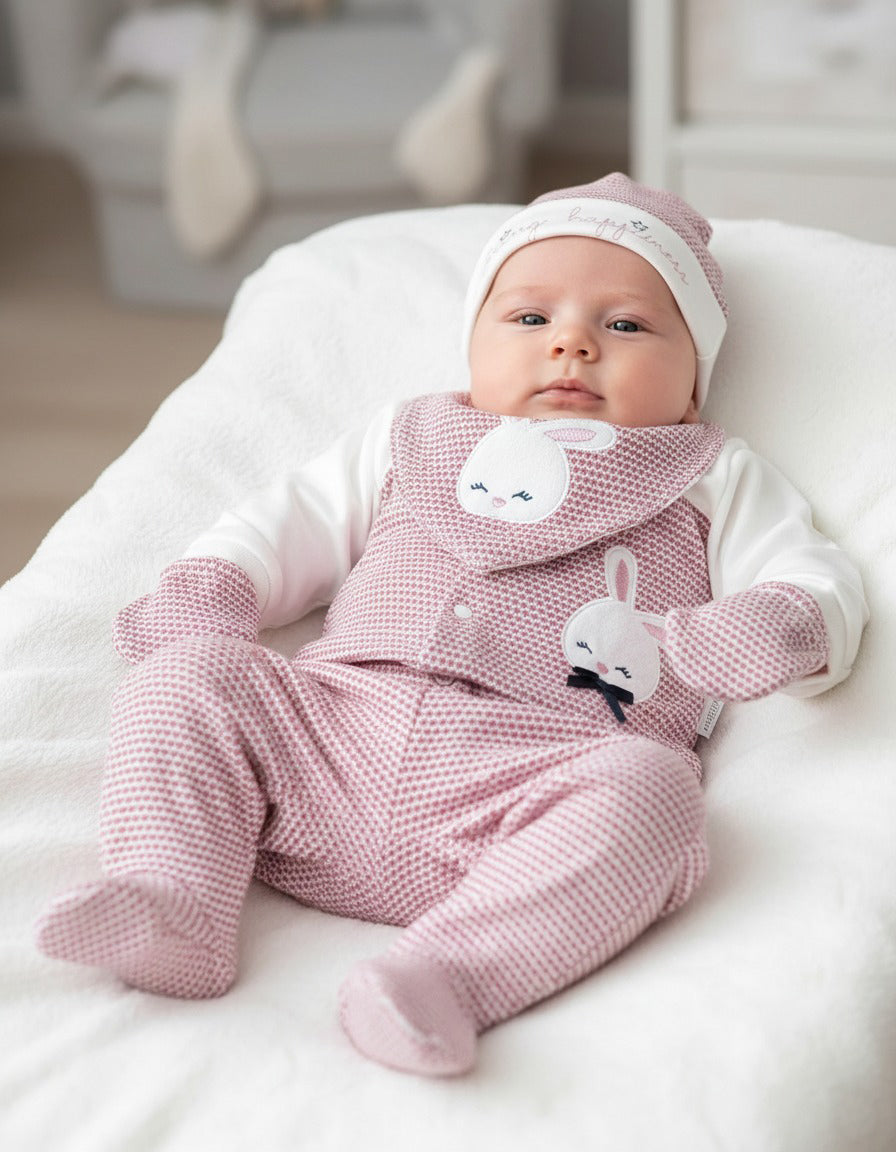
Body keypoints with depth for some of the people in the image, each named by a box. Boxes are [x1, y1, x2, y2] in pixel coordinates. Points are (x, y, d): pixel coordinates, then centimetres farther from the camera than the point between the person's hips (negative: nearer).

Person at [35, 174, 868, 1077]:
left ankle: (446, 971, -47)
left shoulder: (712, 478, 23)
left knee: (646, 786, -34)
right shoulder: (411, 438, 30)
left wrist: (775, 625, -11)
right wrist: (210, 587, 9)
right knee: (186, 674, -14)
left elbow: (821, 590, 13)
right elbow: (293, 521, 30)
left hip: (542, 778, -3)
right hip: (336, 727, 3)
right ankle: (171, 903, -28)